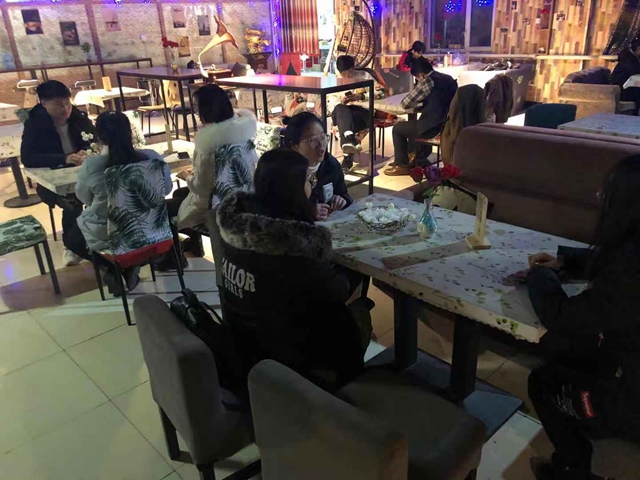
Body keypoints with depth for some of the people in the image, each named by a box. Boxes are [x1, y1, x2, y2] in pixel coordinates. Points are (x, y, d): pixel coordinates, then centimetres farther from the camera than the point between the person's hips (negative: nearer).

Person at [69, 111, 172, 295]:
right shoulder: (153, 158, -15)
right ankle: (130, 266, 16)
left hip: (105, 237, -2)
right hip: (148, 231, 2)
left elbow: (84, 198, -1)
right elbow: (166, 190, 3)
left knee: (70, 236, 30)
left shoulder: (90, 167, -22)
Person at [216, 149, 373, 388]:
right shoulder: (296, 242, -31)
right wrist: (349, 273, 3)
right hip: (285, 351, -7)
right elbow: (335, 293, -16)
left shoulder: (237, 220, -10)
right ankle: (345, 382, 35)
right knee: (359, 312, 14)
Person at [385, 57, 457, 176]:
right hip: (448, 125, 9)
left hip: (433, 127, -8)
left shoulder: (427, 82, -14)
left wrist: (417, 103, 10)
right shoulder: (448, 79, 10)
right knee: (412, 124, 32)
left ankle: (402, 165, 17)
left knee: (398, 128, 13)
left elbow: (405, 104, -9)